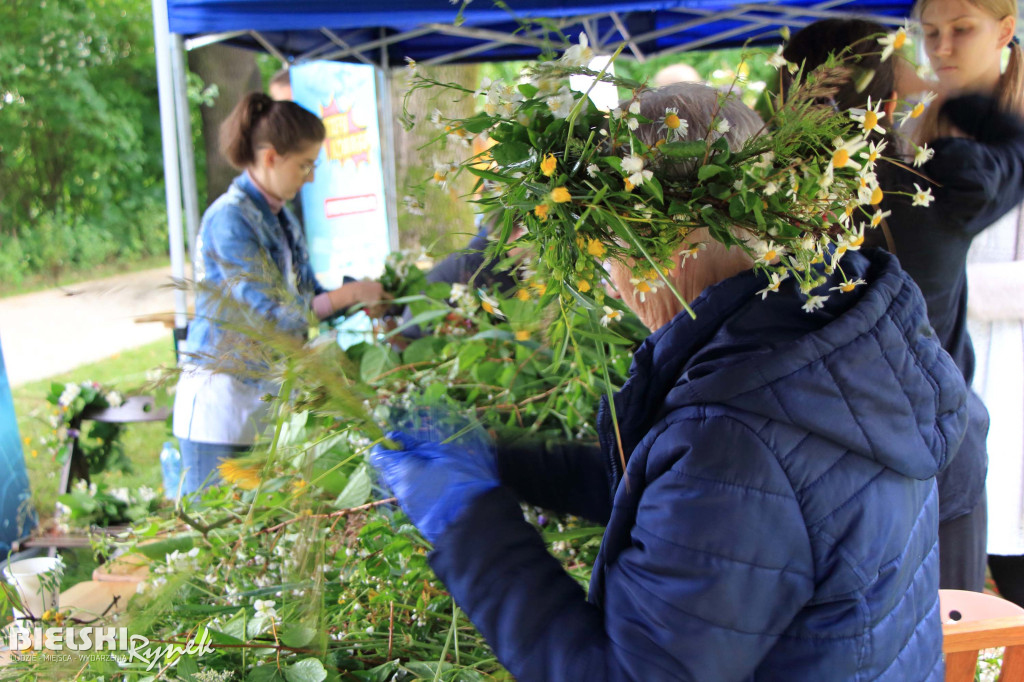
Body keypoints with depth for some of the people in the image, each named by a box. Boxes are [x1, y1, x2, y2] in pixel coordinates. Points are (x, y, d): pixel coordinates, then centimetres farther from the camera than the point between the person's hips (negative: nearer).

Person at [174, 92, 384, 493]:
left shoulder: (281, 219, 10)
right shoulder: (229, 219, -16)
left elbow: (308, 297, 16)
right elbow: (269, 316, -21)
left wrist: (365, 302, -1)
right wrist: (348, 294, -12)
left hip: (267, 396, 8)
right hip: (223, 403, -8)